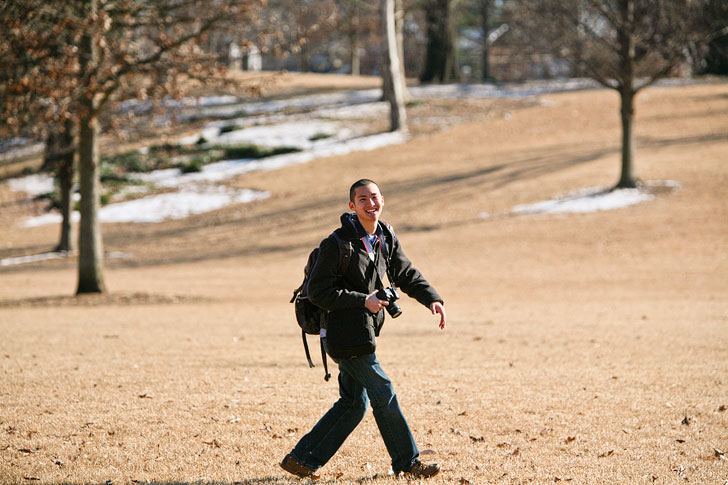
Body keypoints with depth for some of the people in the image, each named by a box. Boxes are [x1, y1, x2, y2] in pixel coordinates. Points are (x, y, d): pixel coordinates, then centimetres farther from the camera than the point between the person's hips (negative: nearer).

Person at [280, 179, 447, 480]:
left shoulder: (386, 238, 10)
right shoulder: (337, 243, -15)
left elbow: (406, 274, 19)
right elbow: (317, 290, -16)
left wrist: (431, 299, 2)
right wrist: (362, 301, -19)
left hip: (362, 335, 9)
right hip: (345, 335, -9)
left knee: (354, 404, 11)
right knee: (383, 394, -4)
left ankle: (301, 459, 15)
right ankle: (407, 463, 7)